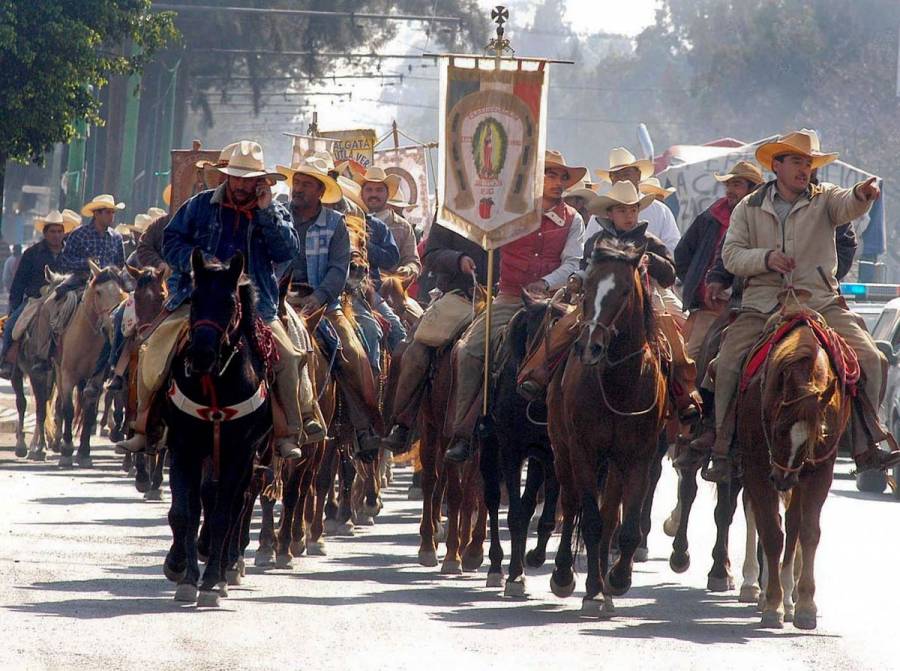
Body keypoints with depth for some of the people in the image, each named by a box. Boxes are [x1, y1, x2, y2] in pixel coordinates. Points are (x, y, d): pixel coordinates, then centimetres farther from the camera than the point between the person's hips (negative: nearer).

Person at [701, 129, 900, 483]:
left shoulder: (824, 198, 6)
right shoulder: (749, 208, 8)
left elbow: (847, 205, -17)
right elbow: (731, 255, 2)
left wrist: (862, 195, -41)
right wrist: (765, 258, -16)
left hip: (820, 303, 0)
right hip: (763, 304, 0)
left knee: (870, 359, -15)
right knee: (727, 364, -19)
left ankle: (867, 446, -4)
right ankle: (722, 450, -5)